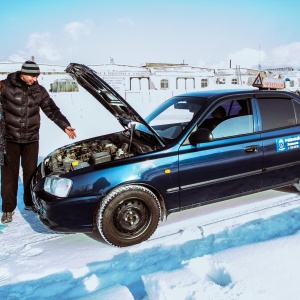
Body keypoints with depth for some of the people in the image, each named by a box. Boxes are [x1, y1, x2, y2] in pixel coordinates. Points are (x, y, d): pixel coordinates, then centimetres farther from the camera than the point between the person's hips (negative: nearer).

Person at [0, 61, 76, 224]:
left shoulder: (39, 91, 3)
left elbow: (52, 110, 4)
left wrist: (65, 126, -7)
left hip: (31, 138, 3)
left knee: (31, 171, 10)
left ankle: (30, 202, 28)